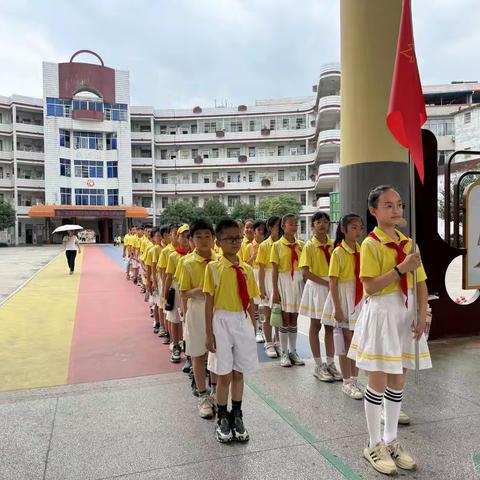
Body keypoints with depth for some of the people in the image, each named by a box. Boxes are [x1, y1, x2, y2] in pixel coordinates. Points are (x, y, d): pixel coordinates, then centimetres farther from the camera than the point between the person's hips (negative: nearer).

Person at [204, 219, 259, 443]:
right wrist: (209, 332, -8)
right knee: (224, 375, 7)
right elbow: (209, 302, -7)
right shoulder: (213, 268, -7)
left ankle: (236, 416, 31)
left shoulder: (247, 269, 4)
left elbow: (250, 302, 7)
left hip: (243, 322, 3)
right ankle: (222, 419, 26)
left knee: (239, 372, 14)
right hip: (222, 321, -3)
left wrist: (253, 329, 9)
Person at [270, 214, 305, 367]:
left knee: (294, 319, 11)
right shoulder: (277, 245, -4)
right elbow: (275, 270, -6)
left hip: (298, 282, 3)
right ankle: (284, 353, 15)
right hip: (284, 282, -3)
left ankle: (293, 352, 22)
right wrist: (275, 292, -10)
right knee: (285, 319, 4)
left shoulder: (301, 245, 6)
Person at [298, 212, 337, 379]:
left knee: (330, 326, 9)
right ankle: (318, 365, 15)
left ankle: (330, 363, 19)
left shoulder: (334, 244, 5)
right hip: (316, 287, -4)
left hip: (332, 287, 4)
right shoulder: (309, 246, -6)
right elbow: (305, 272, -13)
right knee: (315, 326, 5)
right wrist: (326, 283, -18)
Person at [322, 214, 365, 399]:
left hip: (360, 298, 5)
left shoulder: (361, 250, 6)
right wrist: (337, 307, -17)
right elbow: (333, 282, -13)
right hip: (343, 298, -5)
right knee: (347, 340, 3)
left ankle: (355, 378, 27)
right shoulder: (338, 252, -11)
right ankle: (347, 382, 16)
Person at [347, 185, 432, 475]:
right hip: (381, 314, -6)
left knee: (398, 383, 14)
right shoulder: (371, 244, -11)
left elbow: (421, 283, 8)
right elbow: (370, 287, -19)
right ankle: (374, 445, 21)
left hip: (406, 315, 6)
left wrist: (423, 316, -3)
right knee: (378, 384, 3)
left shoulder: (409, 242, 8)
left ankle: (391, 441, 30)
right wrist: (401, 268, -23)